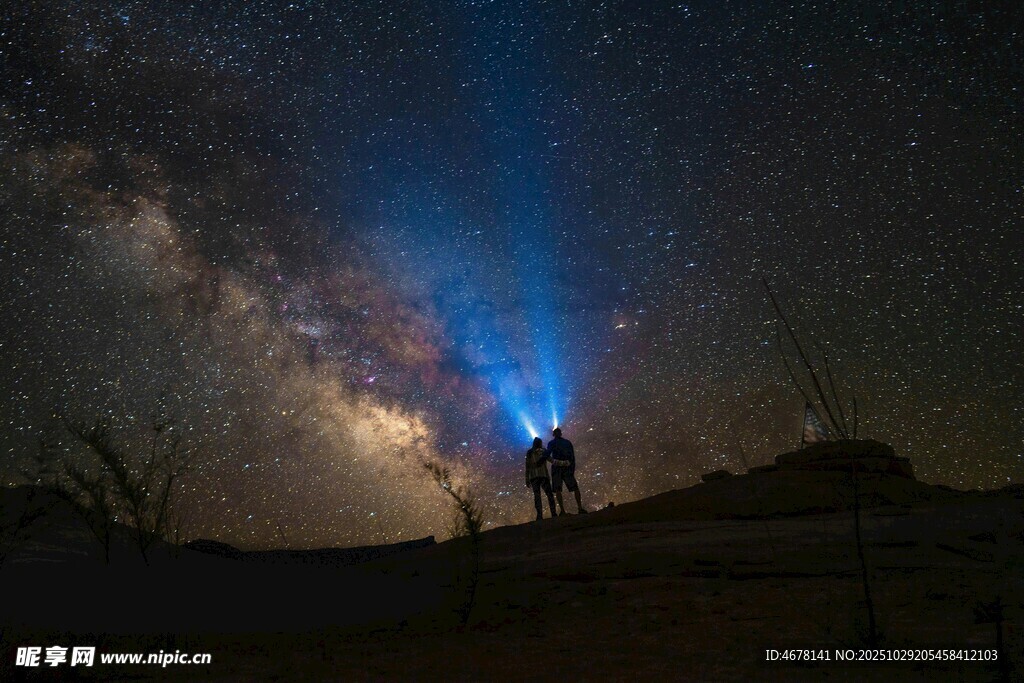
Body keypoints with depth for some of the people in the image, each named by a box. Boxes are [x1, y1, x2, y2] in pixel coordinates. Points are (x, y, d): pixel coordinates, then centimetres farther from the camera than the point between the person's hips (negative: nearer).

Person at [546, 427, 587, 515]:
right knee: (575, 488, 9)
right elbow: (573, 457, 9)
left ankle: (562, 510, -13)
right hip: (567, 468, 2)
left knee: (557, 490, -3)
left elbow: (547, 455, -7)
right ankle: (580, 508, -2)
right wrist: (573, 469, 11)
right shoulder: (568, 442, 14)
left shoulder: (551, 443, 5)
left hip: (556, 467, -2)